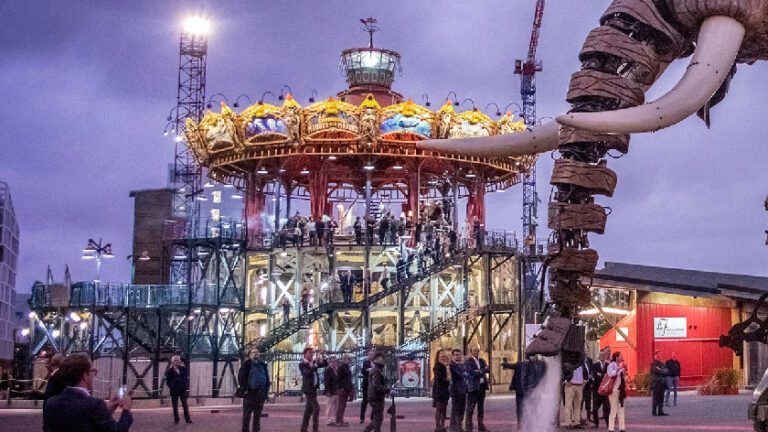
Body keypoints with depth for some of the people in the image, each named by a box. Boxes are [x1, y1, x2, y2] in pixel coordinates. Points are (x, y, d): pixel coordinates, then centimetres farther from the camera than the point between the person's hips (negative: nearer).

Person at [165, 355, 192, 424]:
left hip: (182, 389, 1)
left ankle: (187, 418, 5)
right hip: (174, 390, -1)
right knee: (175, 405, 5)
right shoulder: (170, 371, -1)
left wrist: (186, 386, -2)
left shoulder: (183, 369, 5)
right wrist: (171, 386, -14)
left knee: (185, 404, 1)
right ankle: (176, 419, 13)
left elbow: (186, 378, 9)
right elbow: (168, 381, 1)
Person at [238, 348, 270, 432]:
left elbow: (267, 378, 18)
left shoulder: (263, 365, 15)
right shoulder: (247, 364, -1)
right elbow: (241, 377, -7)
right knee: (247, 415, -2)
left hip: (261, 393, 5)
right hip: (250, 393, -5)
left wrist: (266, 390, 9)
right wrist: (244, 389, -13)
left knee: (258, 415, 9)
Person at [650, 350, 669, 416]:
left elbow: (667, 372, 7)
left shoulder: (662, 364, 19)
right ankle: (654, 412, -4)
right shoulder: (653, 364, -2)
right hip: (656, 383, -7)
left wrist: (661, 371, -9)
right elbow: (657, 371, -18)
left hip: (662, 383, 7)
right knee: (655, 398, -6)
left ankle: (660, 411, 8)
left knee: (661, 398, 6)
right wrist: (664, 371, -7)